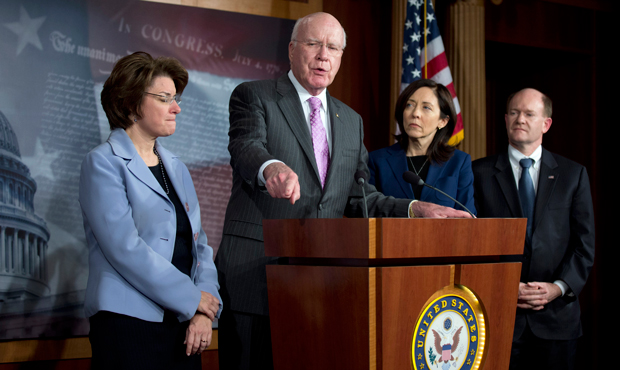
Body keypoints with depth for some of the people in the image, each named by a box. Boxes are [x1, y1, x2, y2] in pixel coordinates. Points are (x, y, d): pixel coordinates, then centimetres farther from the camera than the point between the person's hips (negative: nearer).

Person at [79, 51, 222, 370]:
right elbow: (125, 248, -15)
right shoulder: (103, 163, -4)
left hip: (184, 324, 6)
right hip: (129, 322, -6)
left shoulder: (175, 167, 17)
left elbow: (198, 244, 12)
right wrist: (194, 299, -12)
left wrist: (204, 312, -3)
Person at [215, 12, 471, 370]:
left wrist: (416, 209, -4)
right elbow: (246, 148, -19)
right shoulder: (254, 97, 3)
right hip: (257, 279, -5)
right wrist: (271, 167, -43)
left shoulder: (351, 121, 20)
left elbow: (359, 199, 14)